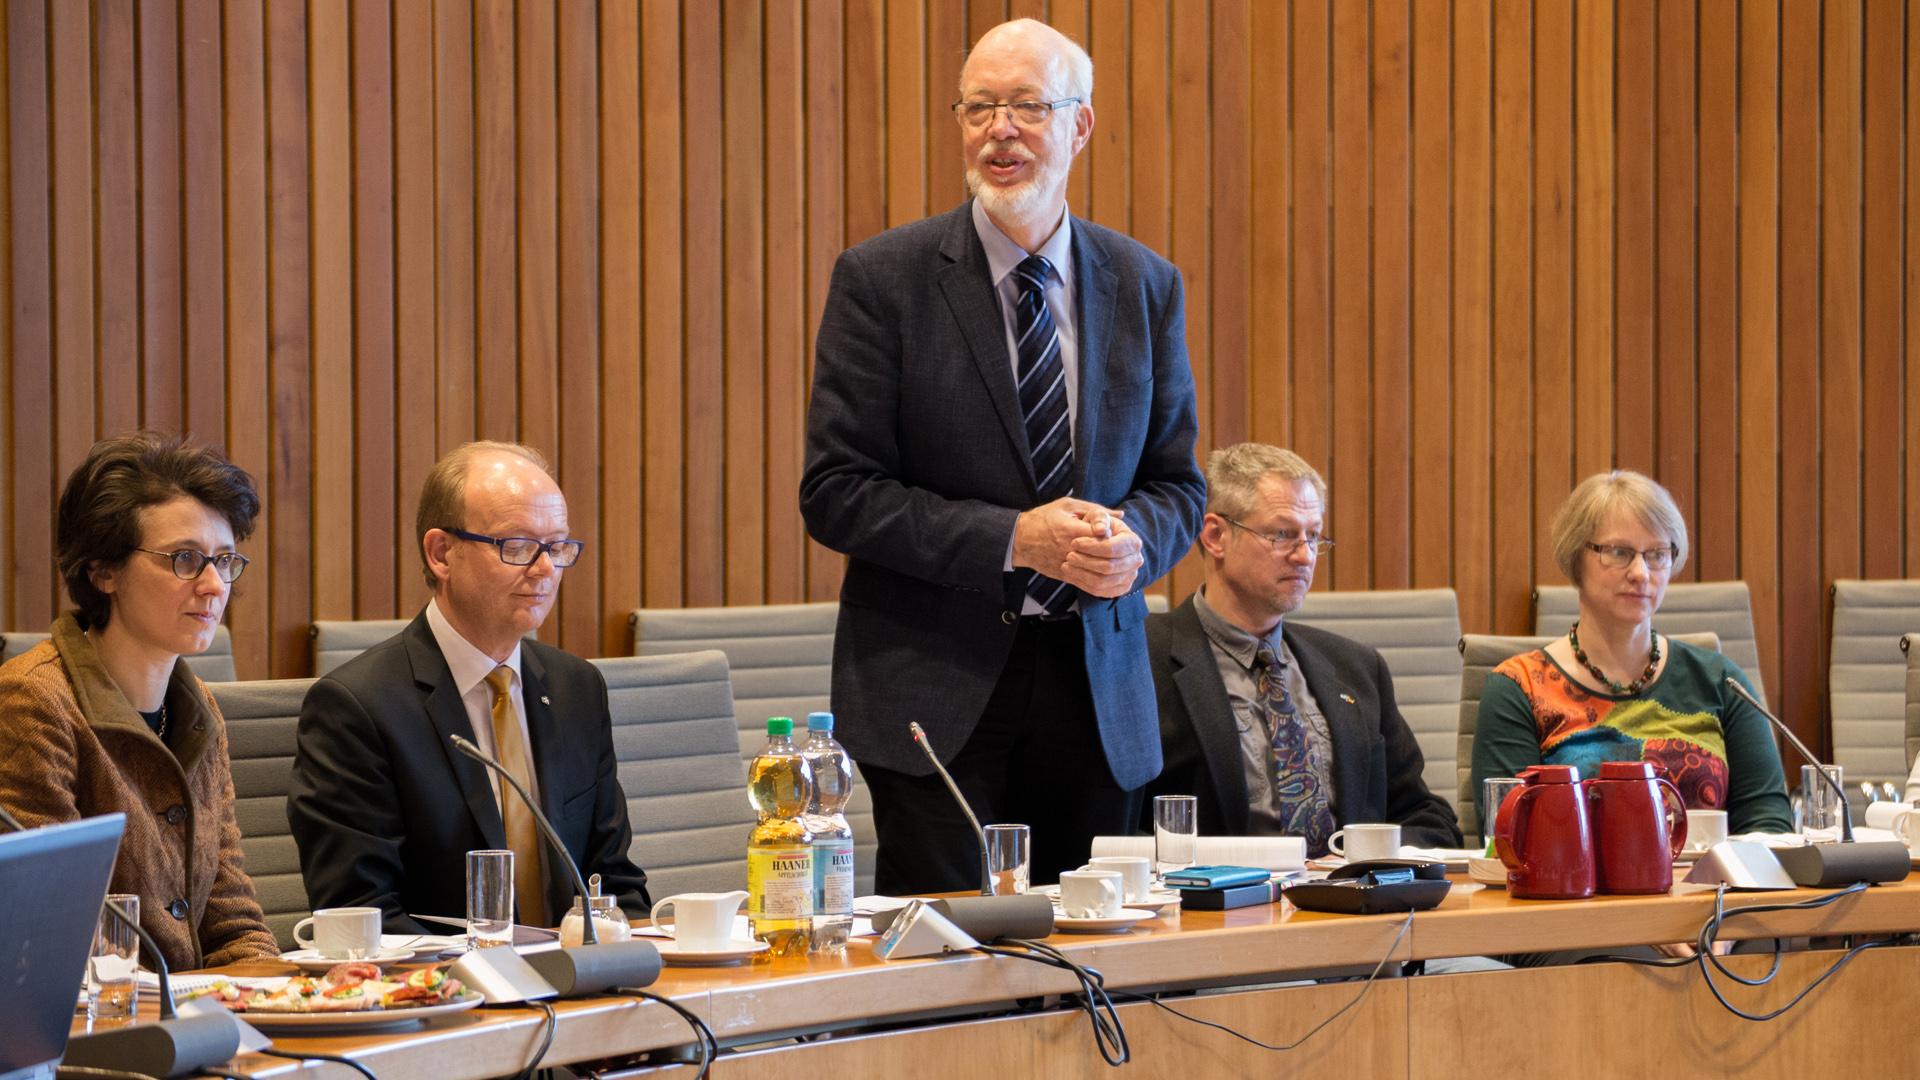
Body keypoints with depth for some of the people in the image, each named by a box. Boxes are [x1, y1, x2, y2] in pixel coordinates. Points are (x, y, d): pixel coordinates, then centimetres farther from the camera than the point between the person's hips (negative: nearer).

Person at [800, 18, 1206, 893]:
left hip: (1096, 691, 4)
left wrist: (1131, 538, -11)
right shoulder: (883, 279, -3)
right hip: (935, 689, -3)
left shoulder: (1145, 287, 8)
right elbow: (835, 492, -7)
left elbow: (1177, 483, 13)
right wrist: (1012, 540, -18)